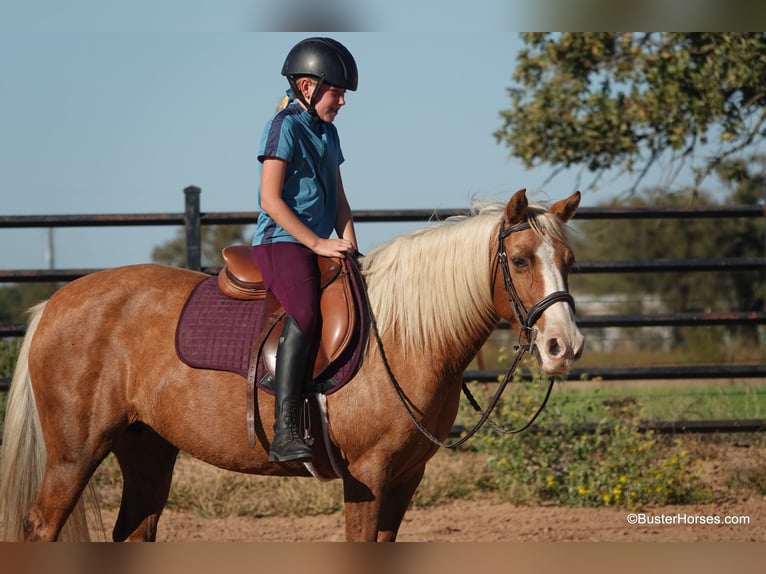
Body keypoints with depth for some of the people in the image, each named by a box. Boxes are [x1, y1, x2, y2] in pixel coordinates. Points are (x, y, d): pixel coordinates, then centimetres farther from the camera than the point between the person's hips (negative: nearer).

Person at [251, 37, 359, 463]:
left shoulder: (328, 132, 18)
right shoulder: (285, 126, -7)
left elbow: (339, 199, 22)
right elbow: (270, 199, -14)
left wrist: (349, 244, 5)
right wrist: (317, 243, -15)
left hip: (322, 246, 9)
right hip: (282, 241, -9)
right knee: (306, 316, -30)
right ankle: (285, 435, -36)